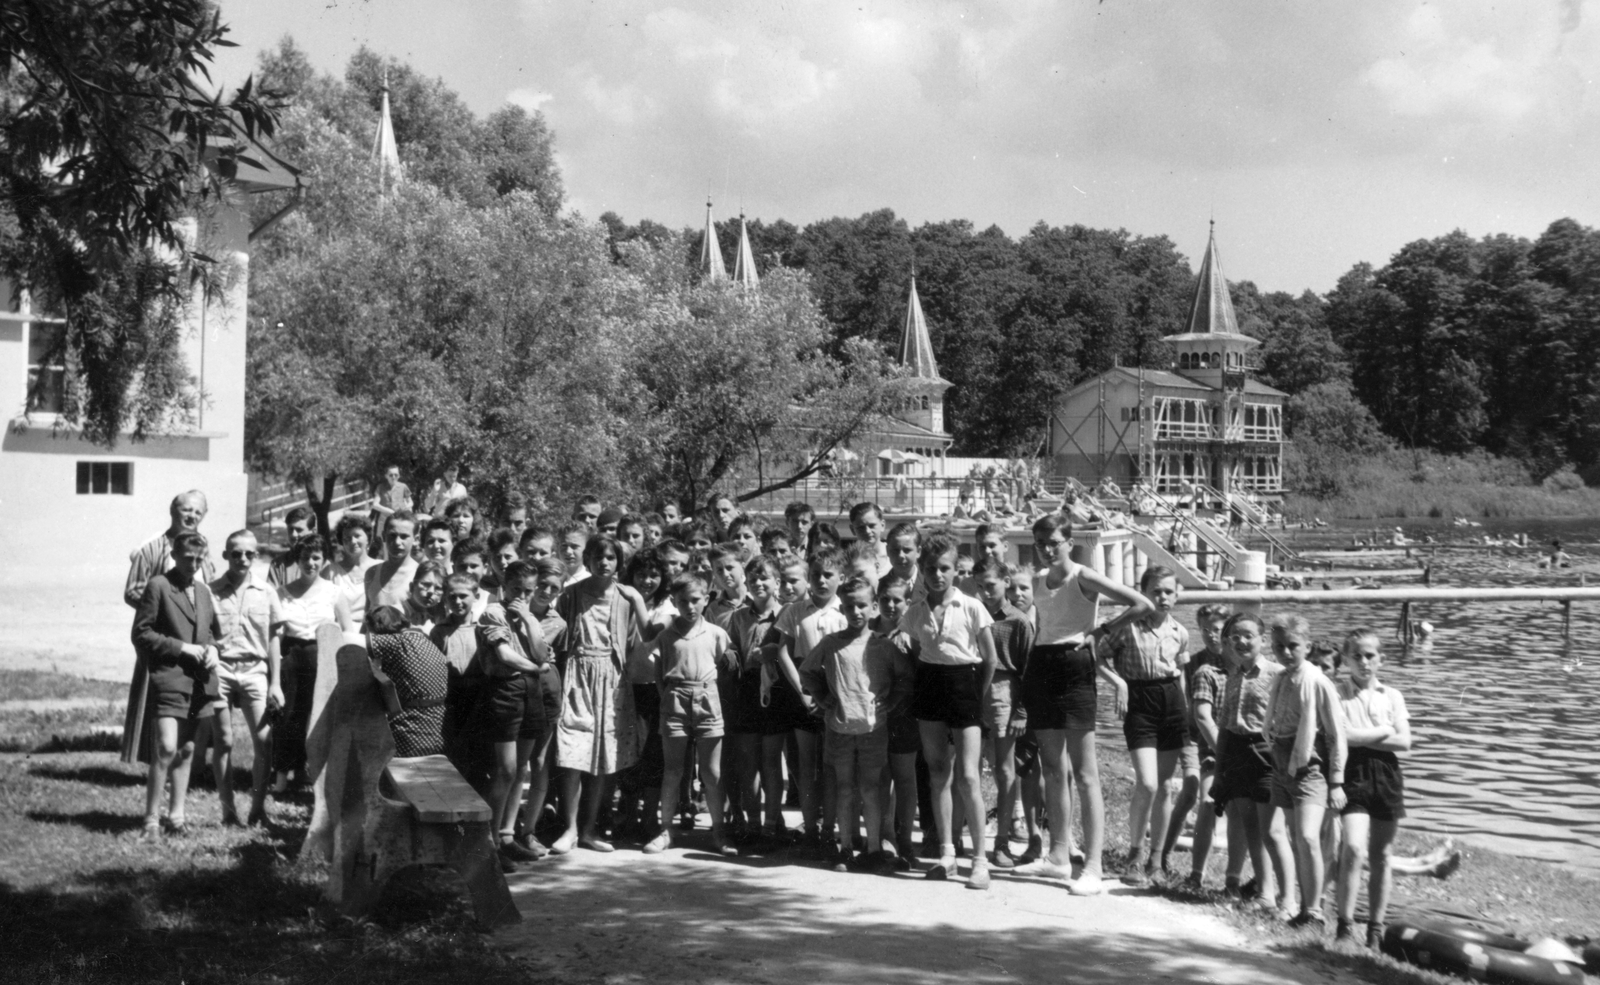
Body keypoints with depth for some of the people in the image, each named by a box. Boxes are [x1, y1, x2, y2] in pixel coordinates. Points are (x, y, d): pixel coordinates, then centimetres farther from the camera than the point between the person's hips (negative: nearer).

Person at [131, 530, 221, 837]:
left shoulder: (203, 591, 16)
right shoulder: (158, 586, -4)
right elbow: (141, 633, -7)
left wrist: (211, 649, 4)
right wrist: (182, 648, -13)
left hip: (199, 681, 6)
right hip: (169, 677, -6)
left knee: (187, 749, 10)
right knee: (167, 748, -13)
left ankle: (176, 813, 19)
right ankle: (151, 818, -6)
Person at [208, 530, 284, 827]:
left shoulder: (265, 592, 7)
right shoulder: (211, 591, 2)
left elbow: (273, 638, 10)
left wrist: (275, 683, 6)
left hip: (254, 669, 1)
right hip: (219, 668, -1)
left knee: (264, 739, -7)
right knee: (223, 741, 3)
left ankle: (258, 806, 4)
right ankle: (228, 809, 10)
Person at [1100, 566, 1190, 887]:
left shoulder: (1180, 634, 6)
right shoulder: (1129, 626, -5)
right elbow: (1101, 658, -2)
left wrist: (1184, 709, 13)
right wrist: (1119, 682, -16)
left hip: (1171, 702, 4)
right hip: (1139, 702, -4)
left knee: (1164, 786, 8)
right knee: (1147, 784, -16)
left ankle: (1156, 859, 19)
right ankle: (1135, 854, 1)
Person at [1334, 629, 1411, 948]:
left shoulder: (1392, 696, 9)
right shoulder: (1338, 694, 0)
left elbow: (1404, 742, -2)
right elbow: (1343, 735, -14)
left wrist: (1362, 738, -9)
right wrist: (1383, 731, -5)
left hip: (1386, 776, 4)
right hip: (1353, 775, -3)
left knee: (1380, 856, 9)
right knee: (1354, 849, -19)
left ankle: (1376, 928, 18)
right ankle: (1344, 923, -13)